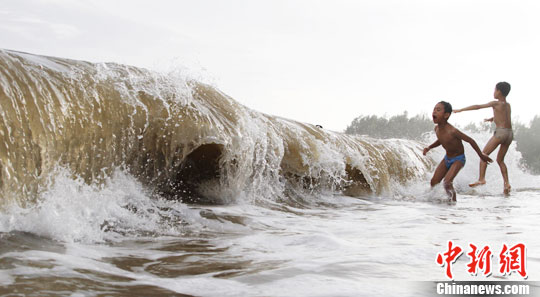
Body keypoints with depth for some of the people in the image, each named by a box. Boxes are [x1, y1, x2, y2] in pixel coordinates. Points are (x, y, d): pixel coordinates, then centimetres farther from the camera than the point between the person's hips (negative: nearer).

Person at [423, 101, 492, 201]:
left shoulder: (452, 131, -30)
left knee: (447, 183, -23)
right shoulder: (437, 129, -7)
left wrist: (481, 155, -10)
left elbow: (470, 140, -19)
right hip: (447, 158, 7)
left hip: (458, 159, -7)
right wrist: (429, 147, 2)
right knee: (434, 182, 2)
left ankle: (453, 200, -3)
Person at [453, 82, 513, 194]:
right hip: (510, 133, 7)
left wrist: (461, 110, 4)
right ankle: (507, 183, 4)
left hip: (500, 132, -7)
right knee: (500, 160, 15)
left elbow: (477, 107, -1)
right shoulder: (508, 105, 18)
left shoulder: (496, 103, -1)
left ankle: (481, 179, -14)